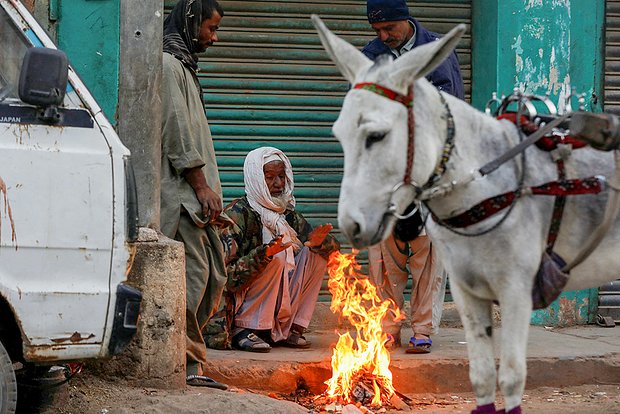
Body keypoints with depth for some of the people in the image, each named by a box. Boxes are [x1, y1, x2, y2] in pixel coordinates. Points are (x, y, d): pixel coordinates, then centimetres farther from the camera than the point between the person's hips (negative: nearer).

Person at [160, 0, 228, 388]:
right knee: (192, 273, -13)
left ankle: (185, 358, 12)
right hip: (179, 191, -11)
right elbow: (177, 131, -17)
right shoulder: (168, 65, -10)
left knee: (213, 274, 9)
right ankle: (188, 364, -11)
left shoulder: (182, 65, 23)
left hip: (194, 193, 11)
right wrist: (202, 186, -16)